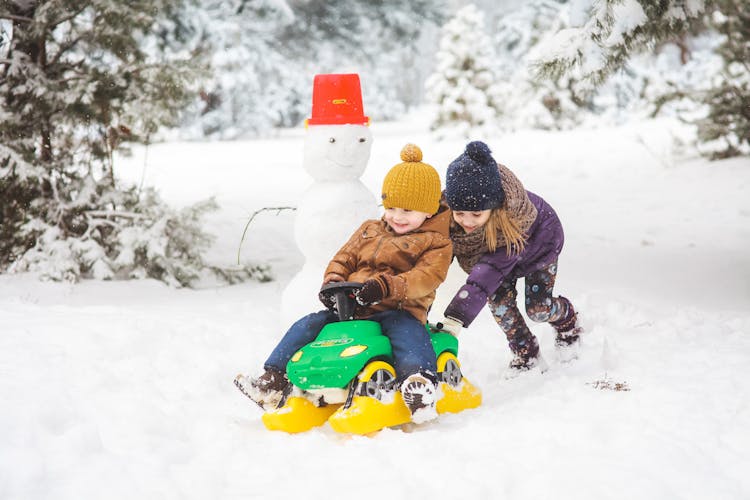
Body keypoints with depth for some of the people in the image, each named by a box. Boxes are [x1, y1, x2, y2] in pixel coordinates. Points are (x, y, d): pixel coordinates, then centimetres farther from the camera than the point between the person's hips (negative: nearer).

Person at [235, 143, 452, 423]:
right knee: (308, 325, -6)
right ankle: (273, 381, -7)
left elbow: (427, 277, -14)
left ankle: (419, 383, -58)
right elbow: (344, 259, 19)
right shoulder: (369, 231, 22)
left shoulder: (436, 242, 2)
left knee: (406, 331, -39)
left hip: (399, 310, -6)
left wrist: (387, 286, -29)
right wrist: (333, 282, -5)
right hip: (350, 308, 6)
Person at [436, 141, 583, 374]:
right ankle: (526, 354, 11)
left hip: (538, 239, -4)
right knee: (499, 299, -12)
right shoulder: (445, 212, -36)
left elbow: (489, 273, -55)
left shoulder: (511, 220, -48)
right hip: (491, 248, 4)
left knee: (537, 308, -5)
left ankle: (567, 321, 32)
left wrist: (456, 316, -63)